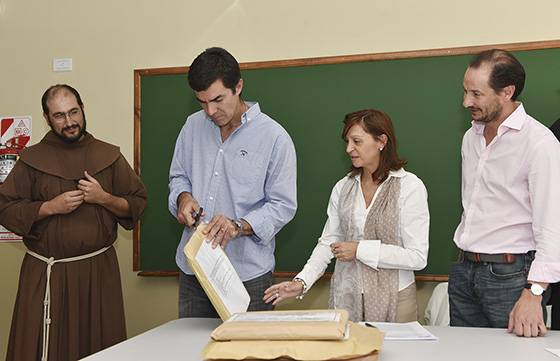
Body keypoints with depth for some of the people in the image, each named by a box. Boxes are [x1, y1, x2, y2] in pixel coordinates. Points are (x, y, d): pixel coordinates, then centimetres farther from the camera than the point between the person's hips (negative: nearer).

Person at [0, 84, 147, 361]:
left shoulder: (109, 156, 7)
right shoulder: (32, 159, 5)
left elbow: (138, 204, 7)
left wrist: (104, 198, -9)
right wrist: (50, 207, -11)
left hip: (99, 269, 1)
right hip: (46, 275, -1)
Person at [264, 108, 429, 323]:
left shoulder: (410, 187, -8)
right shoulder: (343, 188, 5)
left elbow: (417, 257, -13)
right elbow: (328, 242, 6)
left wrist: (360, 250, -15)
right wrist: (302, 281, -8)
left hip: (393, 300, -3)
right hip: (346, 297, 3)